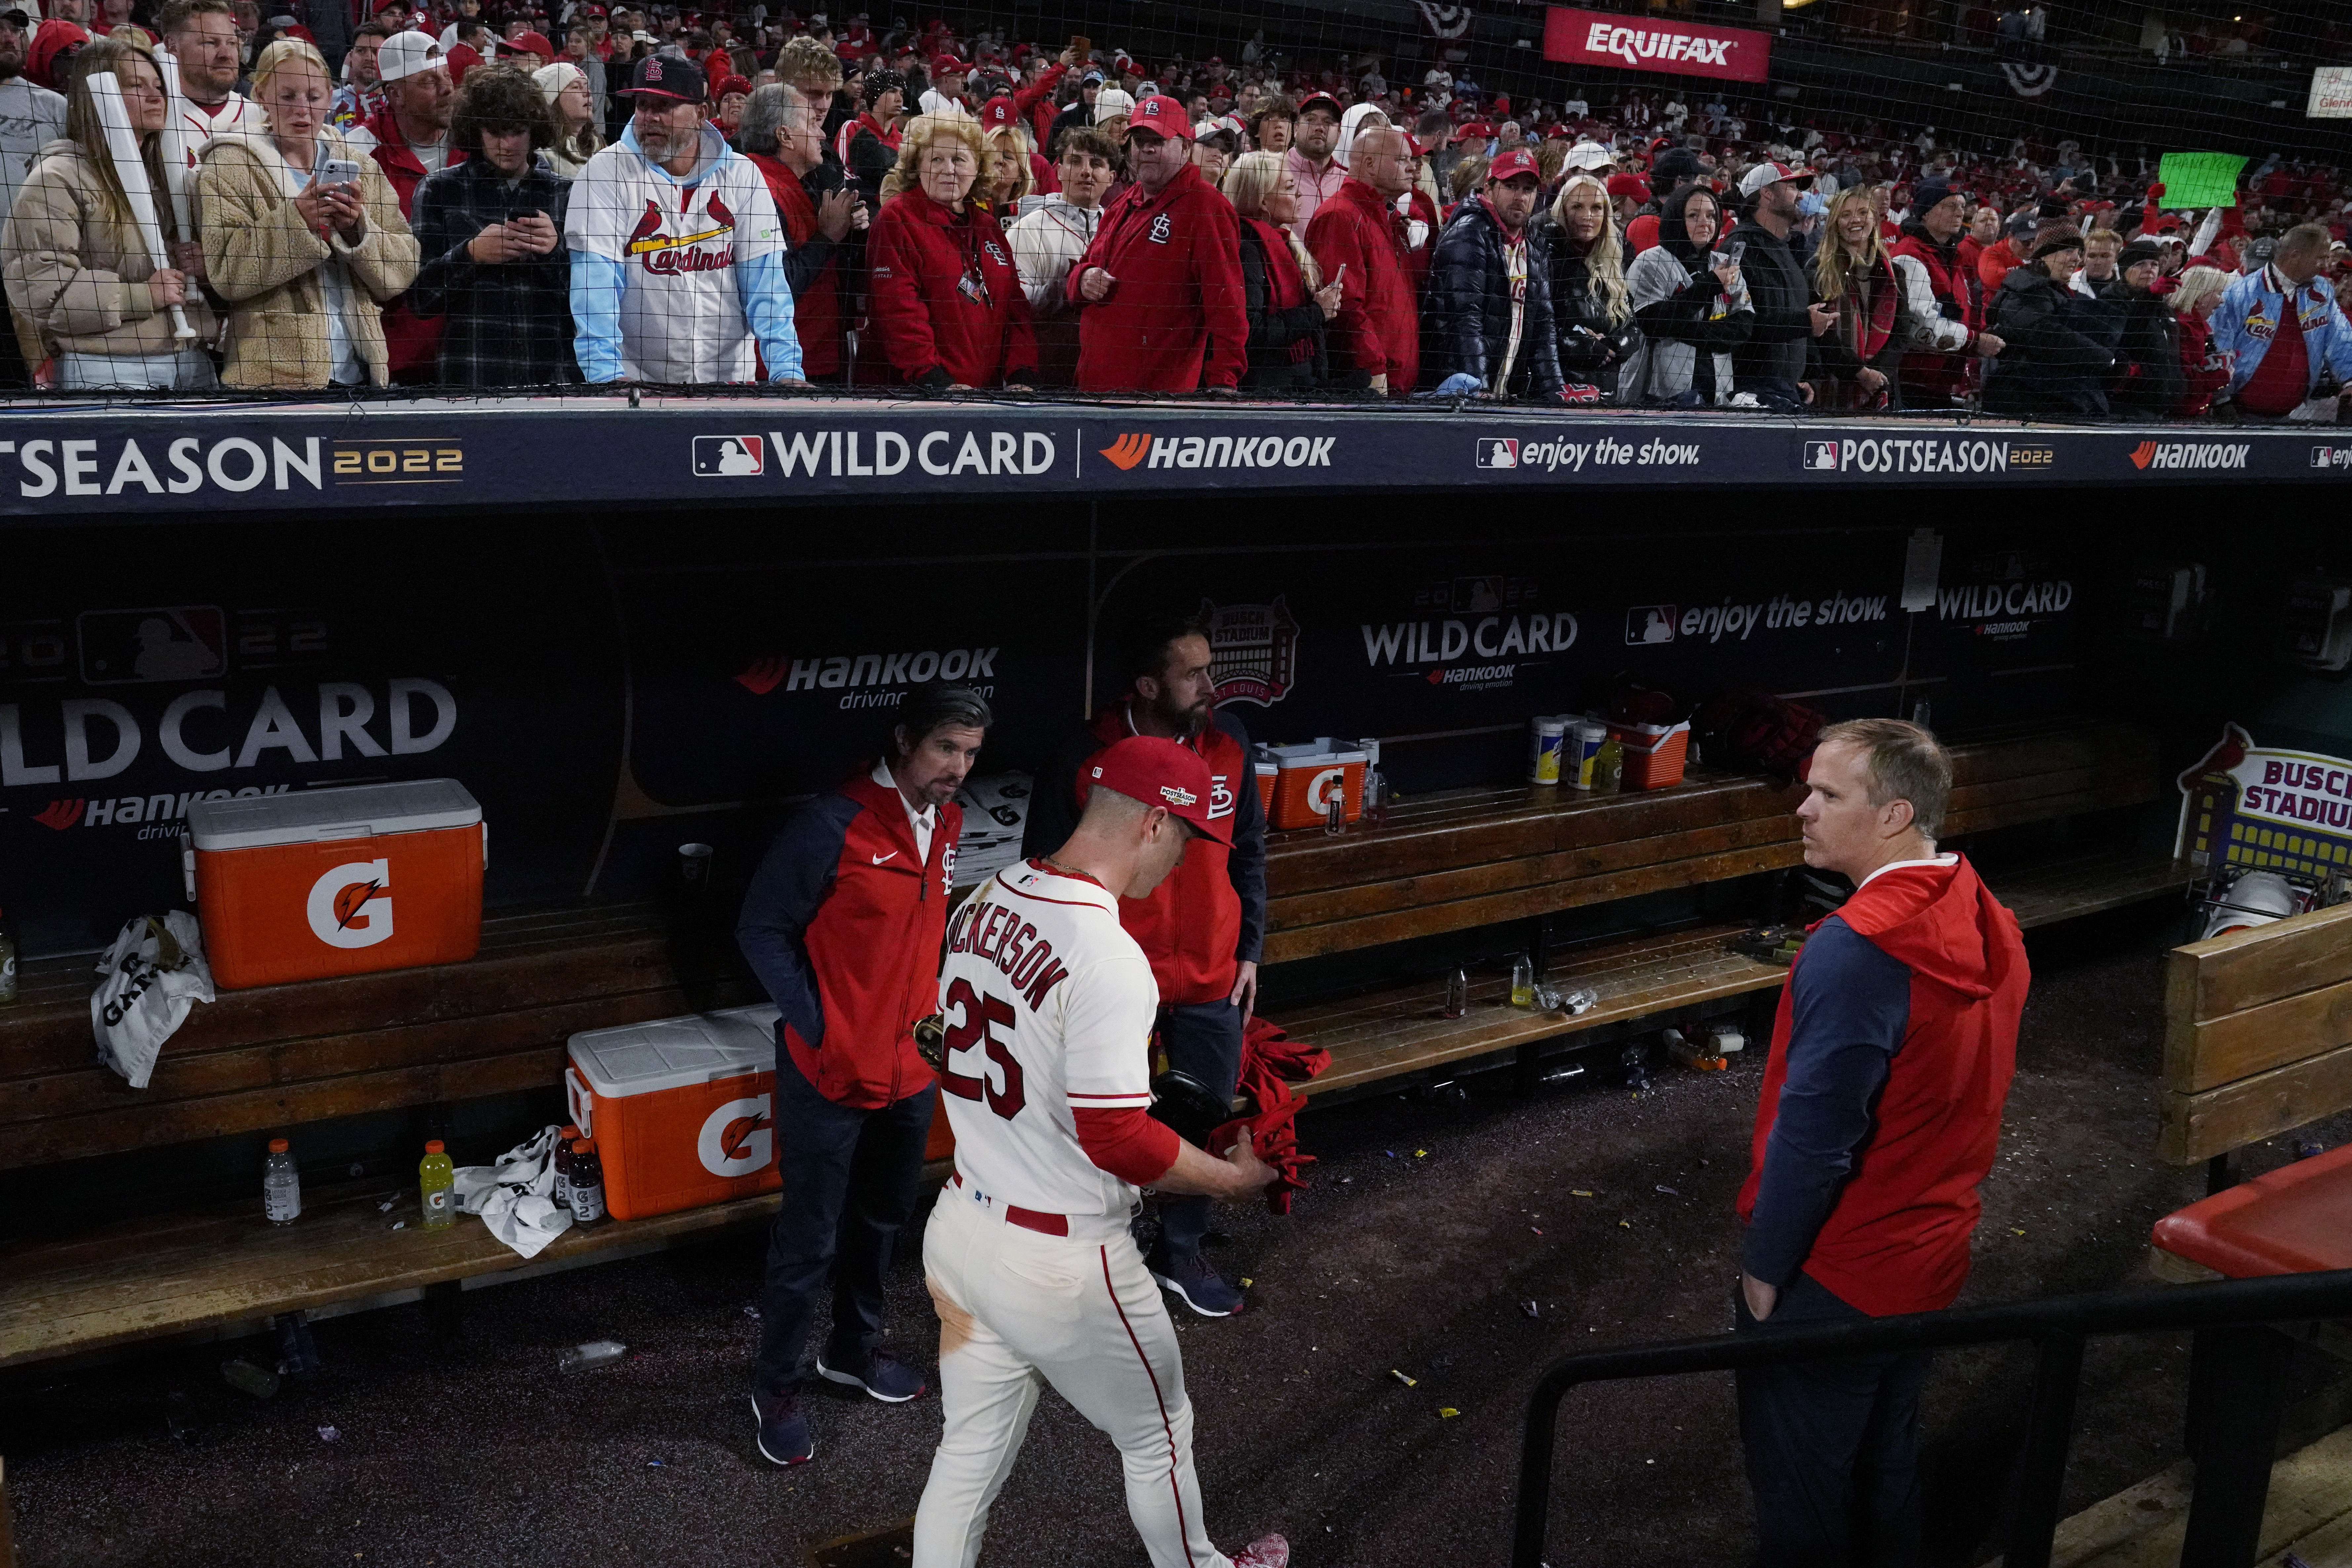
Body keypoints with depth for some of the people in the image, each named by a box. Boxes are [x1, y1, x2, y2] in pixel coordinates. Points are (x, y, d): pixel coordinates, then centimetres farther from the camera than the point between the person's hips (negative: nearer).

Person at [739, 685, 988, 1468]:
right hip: (830, 1074, -7)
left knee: (882, 1218, 22)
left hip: (912, 1069, 7)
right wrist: (812, 1023, -16)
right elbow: (762, 928, -14)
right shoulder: (834, 824, -21)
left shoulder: (947, 822, 2)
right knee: (809, 1240, 5)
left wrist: (930, 1003, 7)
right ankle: (777, 1386, 23)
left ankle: (854, 1347, 42)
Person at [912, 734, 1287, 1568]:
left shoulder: (983, 905, -1)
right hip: (1062, 1263, -7)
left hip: (959, 1226, 7)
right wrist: (1231, 1176, -9)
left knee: (970, 1453, 19)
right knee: (1157, 1435, 19)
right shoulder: (1110, 958, -26)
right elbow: (1116, 1138, -24)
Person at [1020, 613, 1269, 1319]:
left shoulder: (1227, 741, -6)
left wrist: (1249, 951, 6)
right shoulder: (1083, 761, -18)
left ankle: (1180, 1252, 39)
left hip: (1211, 976, 4)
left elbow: (1248, 852, 6)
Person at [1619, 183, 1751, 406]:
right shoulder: (1651, 264, -2)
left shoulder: (1727, 267, 14)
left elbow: (1744, 326, 2)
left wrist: (1688, 330, -14)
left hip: (1715, 394, 5)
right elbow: (1651, 323, -17)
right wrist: (1709, 285, -16)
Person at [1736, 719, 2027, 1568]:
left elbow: (1812, 1137, -27)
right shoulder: (1988, 924, -2)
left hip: (1831, 1276, -8)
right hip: (1932, 1258, 8)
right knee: (1888, 1456, 24)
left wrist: (1764, 1267, -14)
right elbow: (1964, 1094, 9)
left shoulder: (1856, 952, -28)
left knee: (1799, 1487, 11)